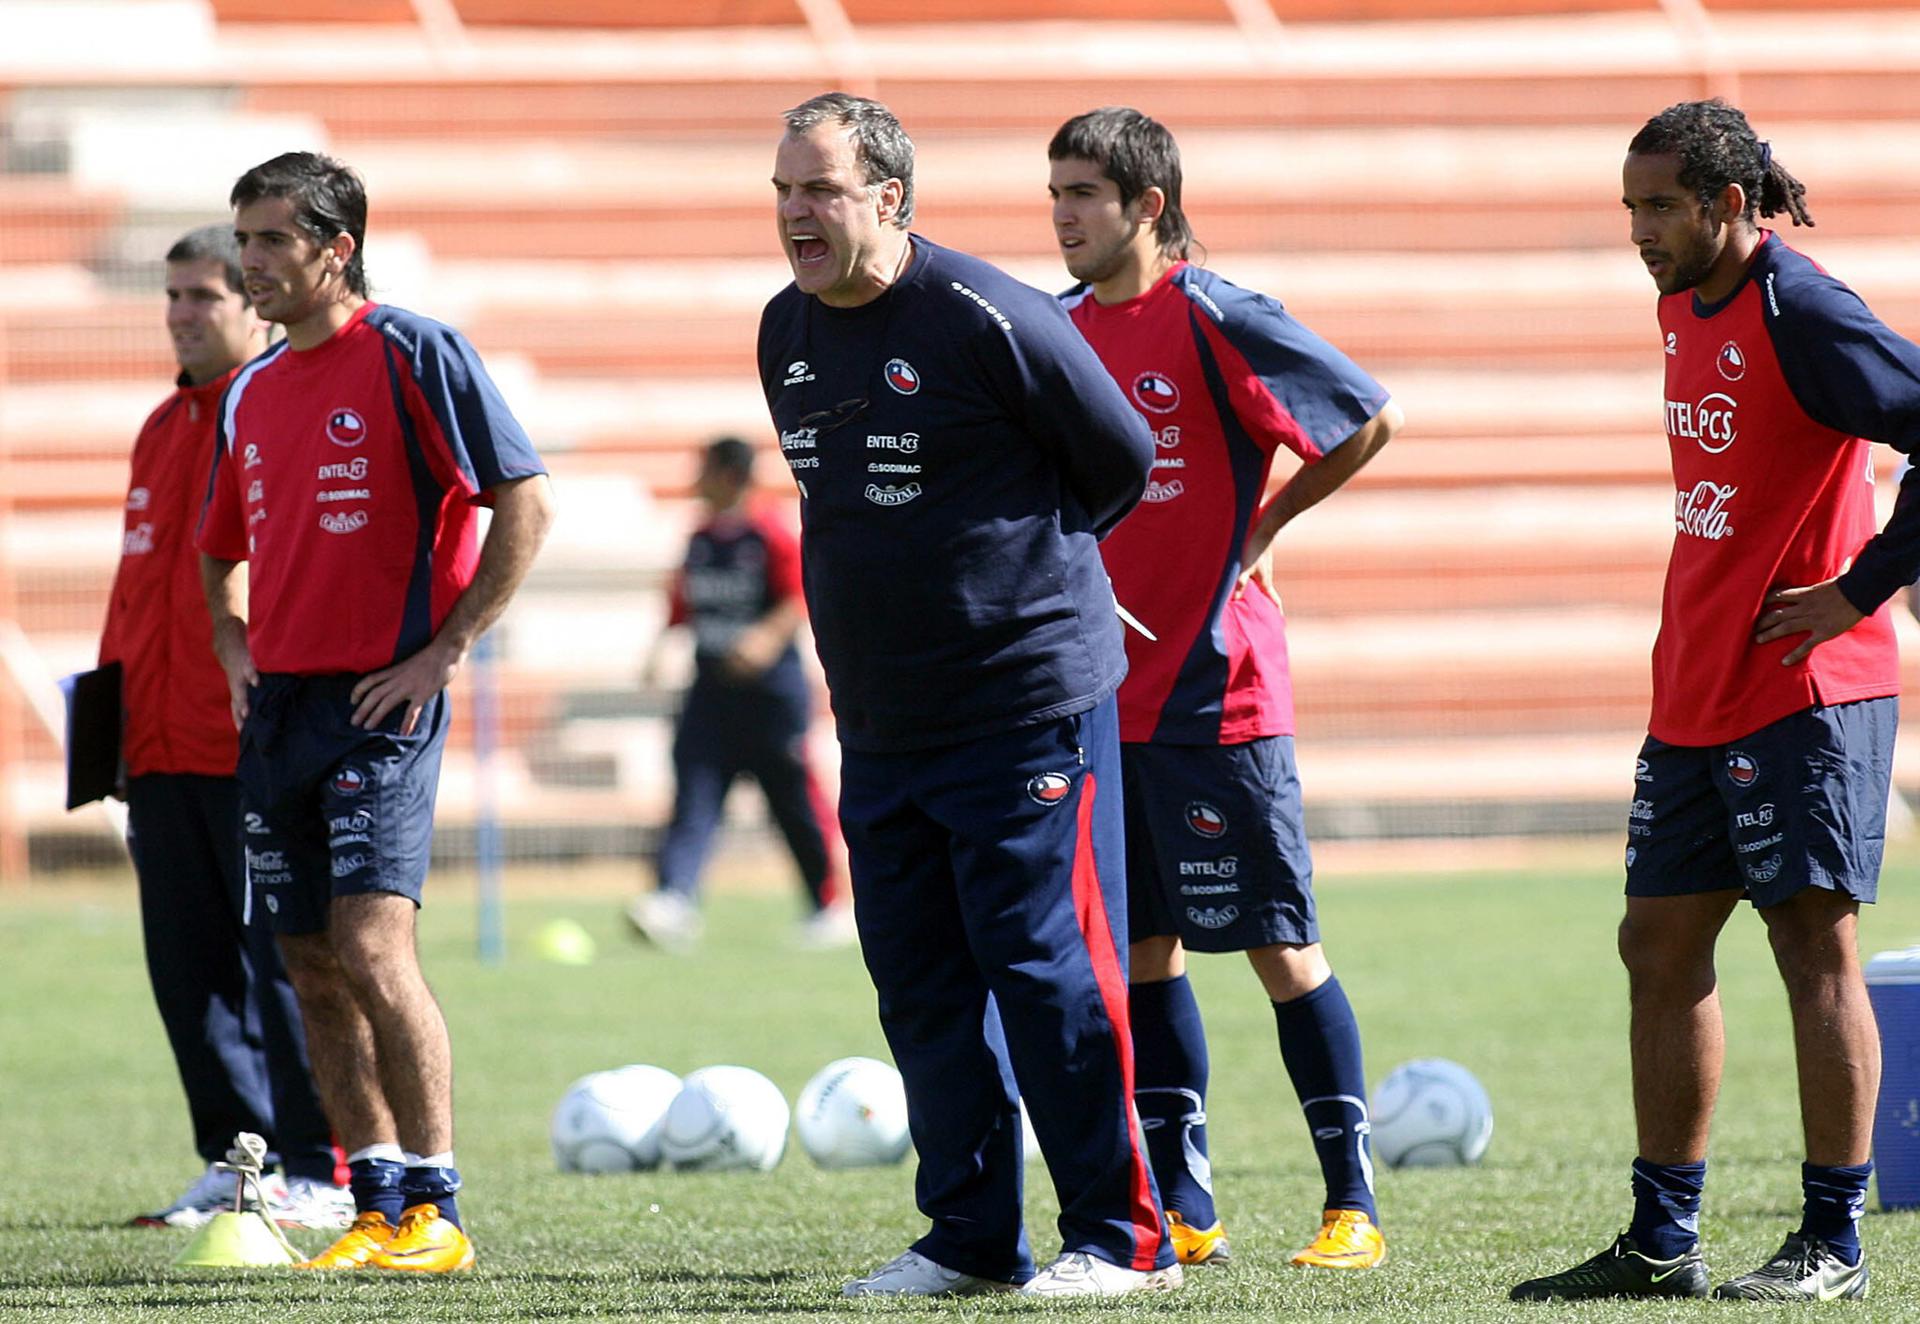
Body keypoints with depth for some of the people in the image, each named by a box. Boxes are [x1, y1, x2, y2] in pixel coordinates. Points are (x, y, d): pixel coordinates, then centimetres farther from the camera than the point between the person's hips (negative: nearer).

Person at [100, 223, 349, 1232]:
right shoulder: (163, 430, 18)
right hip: (162, 755, 8)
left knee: (283, 964, -4)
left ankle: (314, 1172, 1)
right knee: (189, 966, 8)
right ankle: (234, 1159, 15)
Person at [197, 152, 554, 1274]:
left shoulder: (413, 355, -6)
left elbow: (527, 504, -9)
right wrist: (238, 651, 12)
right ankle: (381, 1212, 11)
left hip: (382, 702, -7)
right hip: (278, 708, 7)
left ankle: (436, 1211, -11)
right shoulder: (251, 394, 15)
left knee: (372, 946, -17)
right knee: (315, 970, 5)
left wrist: (445, 648, -12)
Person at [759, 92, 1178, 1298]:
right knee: (919, 981, 8)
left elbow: (1122, 462, -4)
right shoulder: (787, 333, 9)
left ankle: (1121, 1236, 1)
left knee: (1049, 971, -6)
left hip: (1027, 704, -7)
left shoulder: (985, 319, -14)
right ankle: (972, 1238, 17)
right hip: (878, 722, 7)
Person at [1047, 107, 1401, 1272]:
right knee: (1144, 947, 8)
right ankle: (1185, 1209, 14)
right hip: (1100, 695, 7)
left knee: (1281, 944, -3)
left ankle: (1355, 1206, 2)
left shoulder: (1215, 321, -10)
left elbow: (1375, 417, -7)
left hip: (1217, 694, -6)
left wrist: (1260, 528, -3)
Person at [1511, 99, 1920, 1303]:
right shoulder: (1685, 310, 12)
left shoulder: (1802, 313, -15)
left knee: (1815, 943, -5)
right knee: (1661, 944, 9)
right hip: (1696, 695, 9)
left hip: (1808, 694, -9)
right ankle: (1662, 1242, 15)